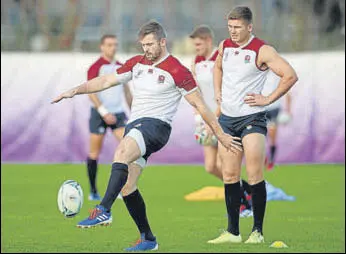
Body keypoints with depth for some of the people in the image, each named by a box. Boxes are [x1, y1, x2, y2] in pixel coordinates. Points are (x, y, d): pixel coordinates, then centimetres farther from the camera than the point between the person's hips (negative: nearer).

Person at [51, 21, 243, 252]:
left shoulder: (177, 71, -5)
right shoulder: (137, 63, 14)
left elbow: (199, 104, -2)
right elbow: (107, 81, 20)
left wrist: (220, 135, 0)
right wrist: (75, 91, 9)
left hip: (156, 124, -8)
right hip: (134, 125, 8)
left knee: (121, 152, -35)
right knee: (127, 187, 1)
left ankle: (103, 211, -44)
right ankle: (148, 240, 11)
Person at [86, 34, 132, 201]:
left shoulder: (121, 67, 12)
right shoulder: (96, 67, -7)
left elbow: (127, 92, 21)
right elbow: (91, 93, -15)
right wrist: (104, 112, -23)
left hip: (118, 112, 5)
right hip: (99, 113, -5)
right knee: (94, 153, 2)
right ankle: (93, 192, 13)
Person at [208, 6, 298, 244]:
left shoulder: (262, 51, -11)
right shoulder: (225, 46, 8)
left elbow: (290, 75, -14)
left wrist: (268, 99, -12)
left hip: (252, 118, -6)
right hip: (227, 118, 6)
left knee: (254, 176, -9)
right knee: (230, 176, 6)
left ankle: (258, 232, -3)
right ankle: (233, 232, 12)